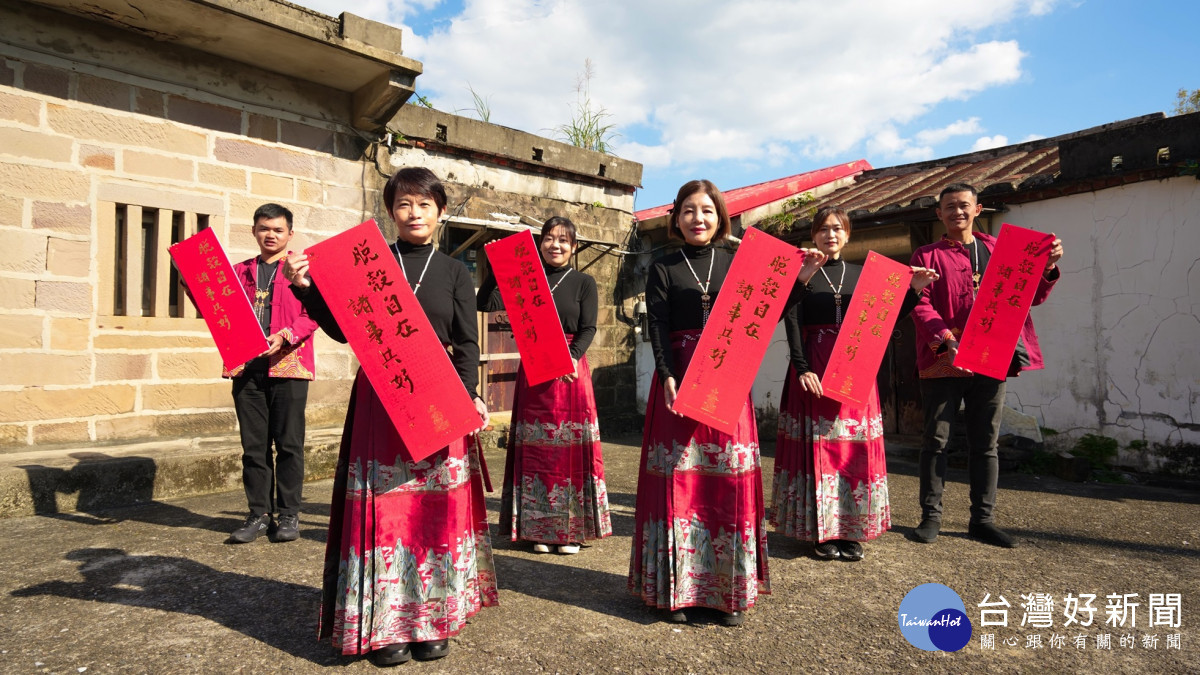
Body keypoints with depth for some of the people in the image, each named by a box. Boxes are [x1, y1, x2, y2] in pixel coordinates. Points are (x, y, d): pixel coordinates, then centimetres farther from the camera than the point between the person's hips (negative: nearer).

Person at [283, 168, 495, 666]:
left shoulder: (454, 272, 8)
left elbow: (467, 344, 2)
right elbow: (343, 329, 4)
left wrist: (468, 396, -12)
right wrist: (306, 288, -8)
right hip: (378, 398, 0)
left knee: (435, 507, 4)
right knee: (381, 507, 1)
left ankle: (432, 620, 19)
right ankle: (383, 624, 15)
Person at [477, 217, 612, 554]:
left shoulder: (583, 282, 6)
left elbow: (588, 329, -5)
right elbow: (485, 305, 1)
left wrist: (572, 357, -22)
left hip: (570, 371, -1)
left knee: (570, 449, 0)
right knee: (534, 450, 4)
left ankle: (570, 530, 11)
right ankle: (538, 529, 15)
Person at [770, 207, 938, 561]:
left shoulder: (860, 273, 13)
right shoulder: (802, 272, 3)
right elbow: (792, 323, -7)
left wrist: (914, 290, -5)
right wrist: (802, 368, -18)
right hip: (814, 366, -3)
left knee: (856, 448, 3)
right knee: (817, 446, -2)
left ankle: (851, 531, 15)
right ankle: (821, 532, 9)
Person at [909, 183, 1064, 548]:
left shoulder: (999, 249, 14)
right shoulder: (927, 255, 4)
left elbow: (1031, 296, 13)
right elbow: (921, 305, -9)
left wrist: (1047, 266, -6)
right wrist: (945, 339, -25)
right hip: (943, 362, -3)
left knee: (985, 443, 9)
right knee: (936, 440, 2)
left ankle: (982, 519, 19)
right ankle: (931, 516, 11)